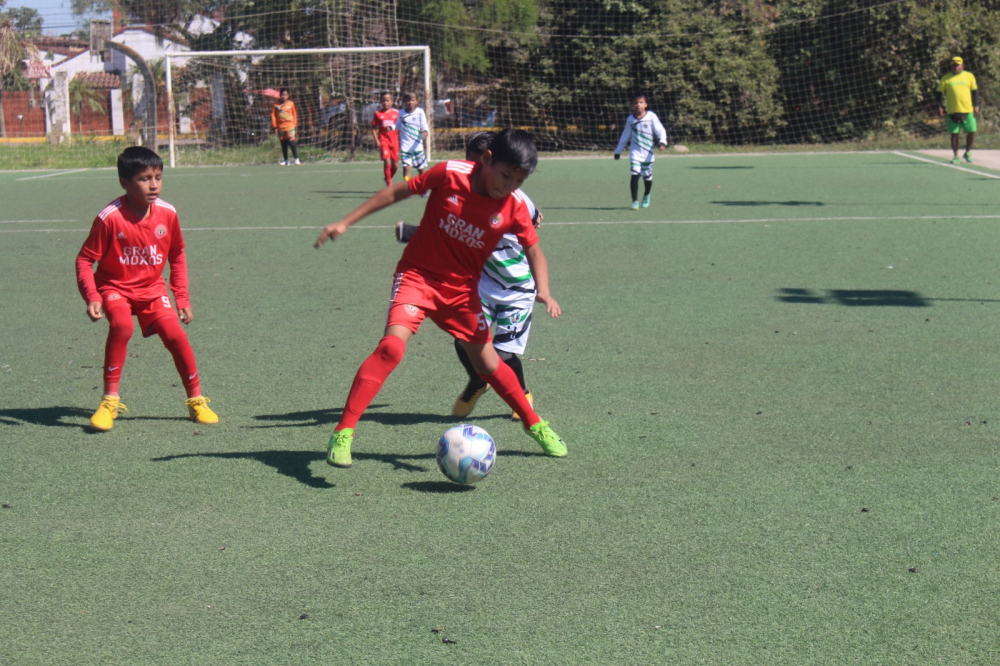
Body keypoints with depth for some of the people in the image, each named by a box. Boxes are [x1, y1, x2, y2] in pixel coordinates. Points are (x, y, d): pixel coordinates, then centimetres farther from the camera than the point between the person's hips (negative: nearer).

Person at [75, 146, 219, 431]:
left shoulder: (167, 213, -9)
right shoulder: (110, 218, -21)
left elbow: (177, 255, 8)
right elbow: (84, 259, -14)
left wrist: (182, 298, 5)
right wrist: (91, 297, -26)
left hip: (151, 288, 3)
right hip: (115, 287, -3)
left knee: (176, 335, -14)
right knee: (122, 325, -31)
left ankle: (196, 400, 6)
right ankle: (110, 401, -18)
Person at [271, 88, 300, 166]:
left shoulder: (291, 104, 5)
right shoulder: (277, 105, 5)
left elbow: (294, 115, 10)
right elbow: (273, 115, 6)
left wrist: (294, 124, 5)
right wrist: (275, 127, 1)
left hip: (290, 126, -2)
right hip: (280, 127, 2)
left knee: (292, 142, -11)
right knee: (283, 144, 7)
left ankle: (296, 159, -6)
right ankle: (285, 160, 14)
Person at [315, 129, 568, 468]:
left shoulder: (513, 206, -11)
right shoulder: (450, 174, -18)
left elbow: (534, 250, 1)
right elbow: (398, 191, -6)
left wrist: (543, 290, -19)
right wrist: (346, 222, -4)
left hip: (462, 288, 3)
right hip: (419, 274, -3)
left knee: (487, 363, 9)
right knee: (392, 346, -24)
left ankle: (534, 424, 34)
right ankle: (342, 433, -21)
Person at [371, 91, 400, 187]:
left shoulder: (397, 113, 4)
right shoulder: (378, 114, 2)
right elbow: (373, 128, 4)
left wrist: (400, 140, 2)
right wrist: (377, 141, -5)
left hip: (394, 141, 2)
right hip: (383, 140, -2)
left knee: (395, 165, 5)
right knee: (387, 162, -16)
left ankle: (388, 179, 30)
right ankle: (389, 184, -7)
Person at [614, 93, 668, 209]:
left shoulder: (651, 117, -6)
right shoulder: (630, 119, 4)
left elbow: (661, 131, -9)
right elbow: (625, 136, 16)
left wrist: (662, 142, -28)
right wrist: (618, 151, 21)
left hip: (648, 153, -1)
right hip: (635, 152, 1)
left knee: (647, 177, 11)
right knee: (635, 175, -13)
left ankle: (646, 196, 39)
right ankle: (635, 201, -12)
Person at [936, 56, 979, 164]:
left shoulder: (969, 76, 8)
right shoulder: (946, 79, 5)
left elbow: (975, 91, 12)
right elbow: (939, 93, 8)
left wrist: (976, 106, 4)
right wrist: (940, 107, -3)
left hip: (968, 111, 1)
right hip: (952, 111, -1)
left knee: (972, 132, -3)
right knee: (954, 133, 1)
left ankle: (967, 153, 18)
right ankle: (955, 156, 11)